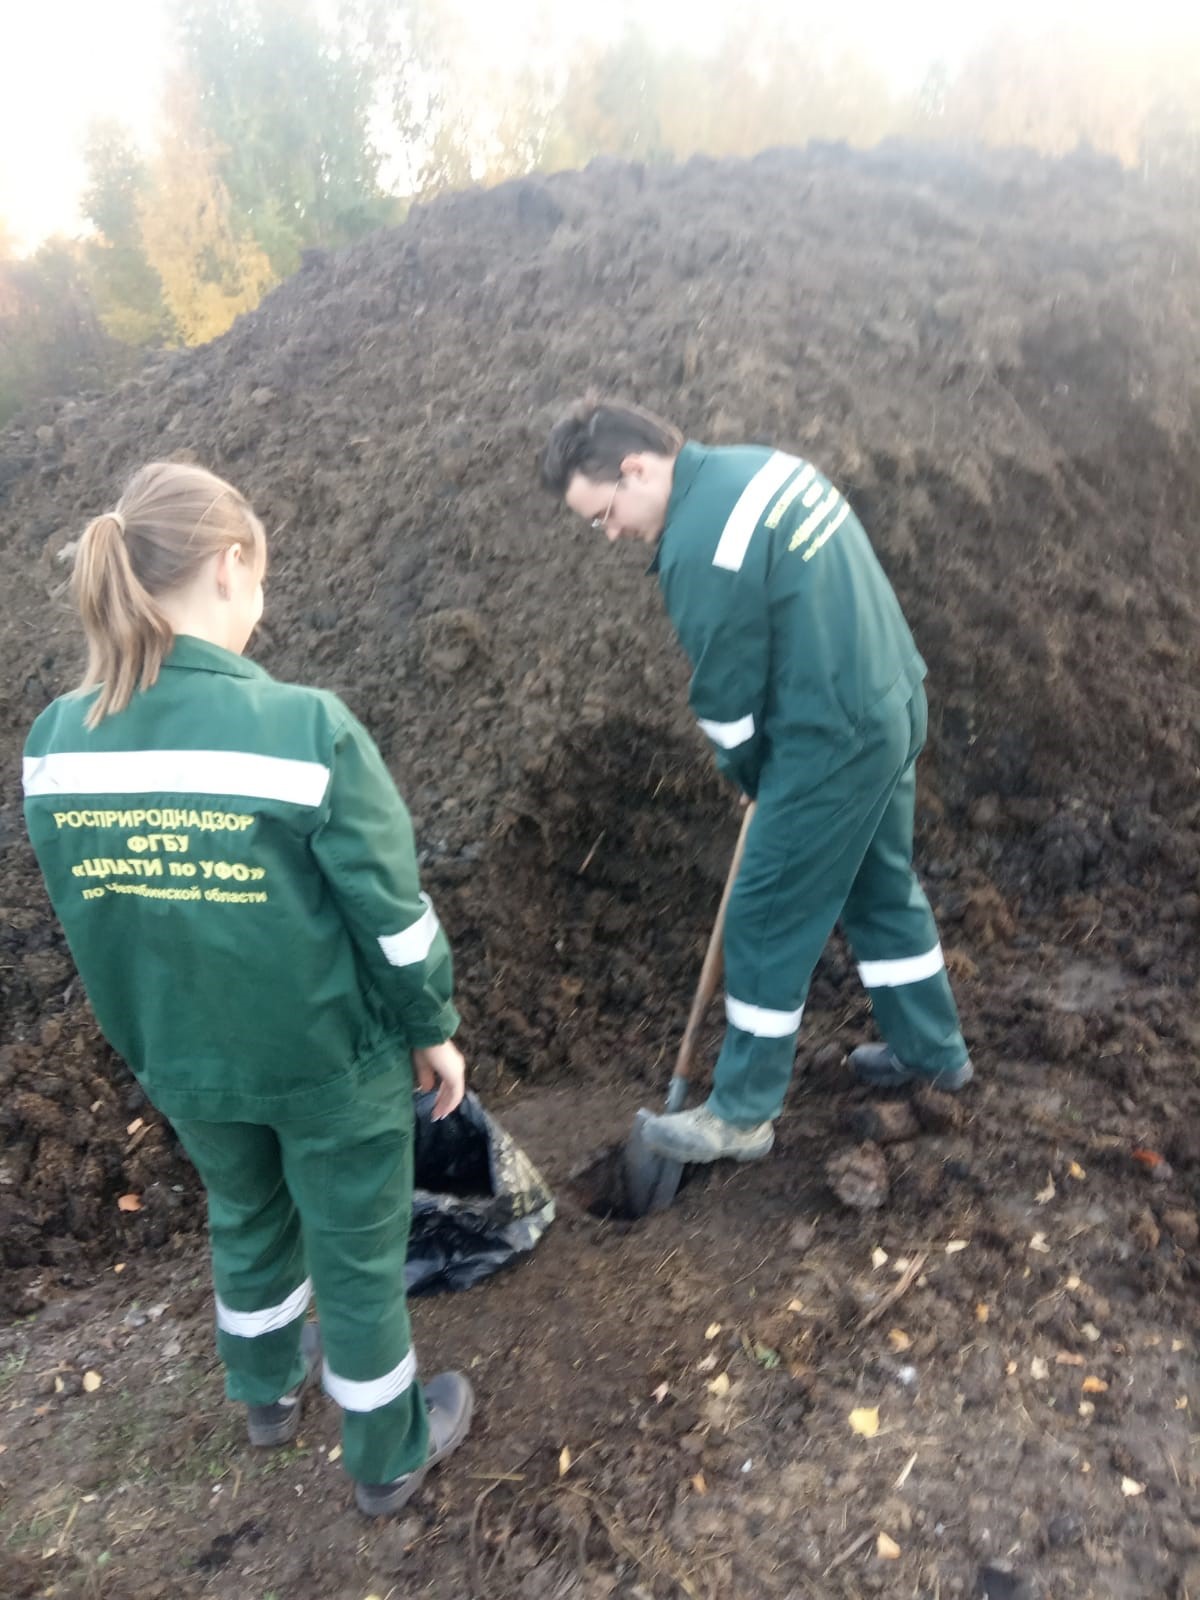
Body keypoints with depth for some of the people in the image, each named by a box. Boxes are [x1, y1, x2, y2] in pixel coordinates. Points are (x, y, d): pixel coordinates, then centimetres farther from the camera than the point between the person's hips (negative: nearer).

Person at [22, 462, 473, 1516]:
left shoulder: (56, 742, -11)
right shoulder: (304, 728, -27)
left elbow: (85, 916, 1)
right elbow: (392, 909, -18)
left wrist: (157, 1032, 17)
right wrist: (434, 1027, -1)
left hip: (180, 1062, 5)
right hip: (330, 1056, -4)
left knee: (244, 1217, 31)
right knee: (356, 1249, 19)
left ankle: (269, 1388, 57)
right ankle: (388, 1454, 42)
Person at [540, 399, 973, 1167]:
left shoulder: (698, 548, -22)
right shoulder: (762, 463, 7)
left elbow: (728, 697, -13)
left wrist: (752, 777, 7)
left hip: (833, 743, -9)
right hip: (893, 703, 10)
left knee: (766, 927, 4)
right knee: (884, 888, 24)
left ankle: (741, 1115, 19)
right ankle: (933, 1050, 41)